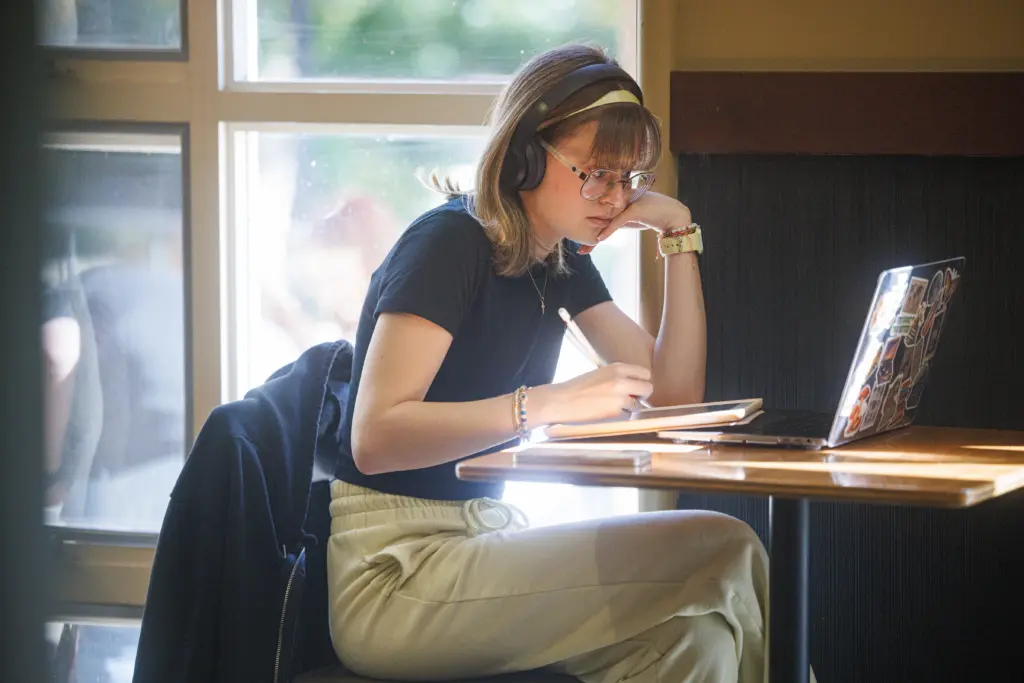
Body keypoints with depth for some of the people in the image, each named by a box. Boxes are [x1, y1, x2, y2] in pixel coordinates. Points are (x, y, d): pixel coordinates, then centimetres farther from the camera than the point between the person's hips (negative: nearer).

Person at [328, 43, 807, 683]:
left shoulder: (564, 260, 12)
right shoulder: (450, 243, -13)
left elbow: (674, 393, 13)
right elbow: (375, 438, -23)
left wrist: (679, 235, 6)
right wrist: (551, 402, -30)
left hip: (483, 538, 8)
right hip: (393, 571, -8)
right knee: (723, 552, -22)